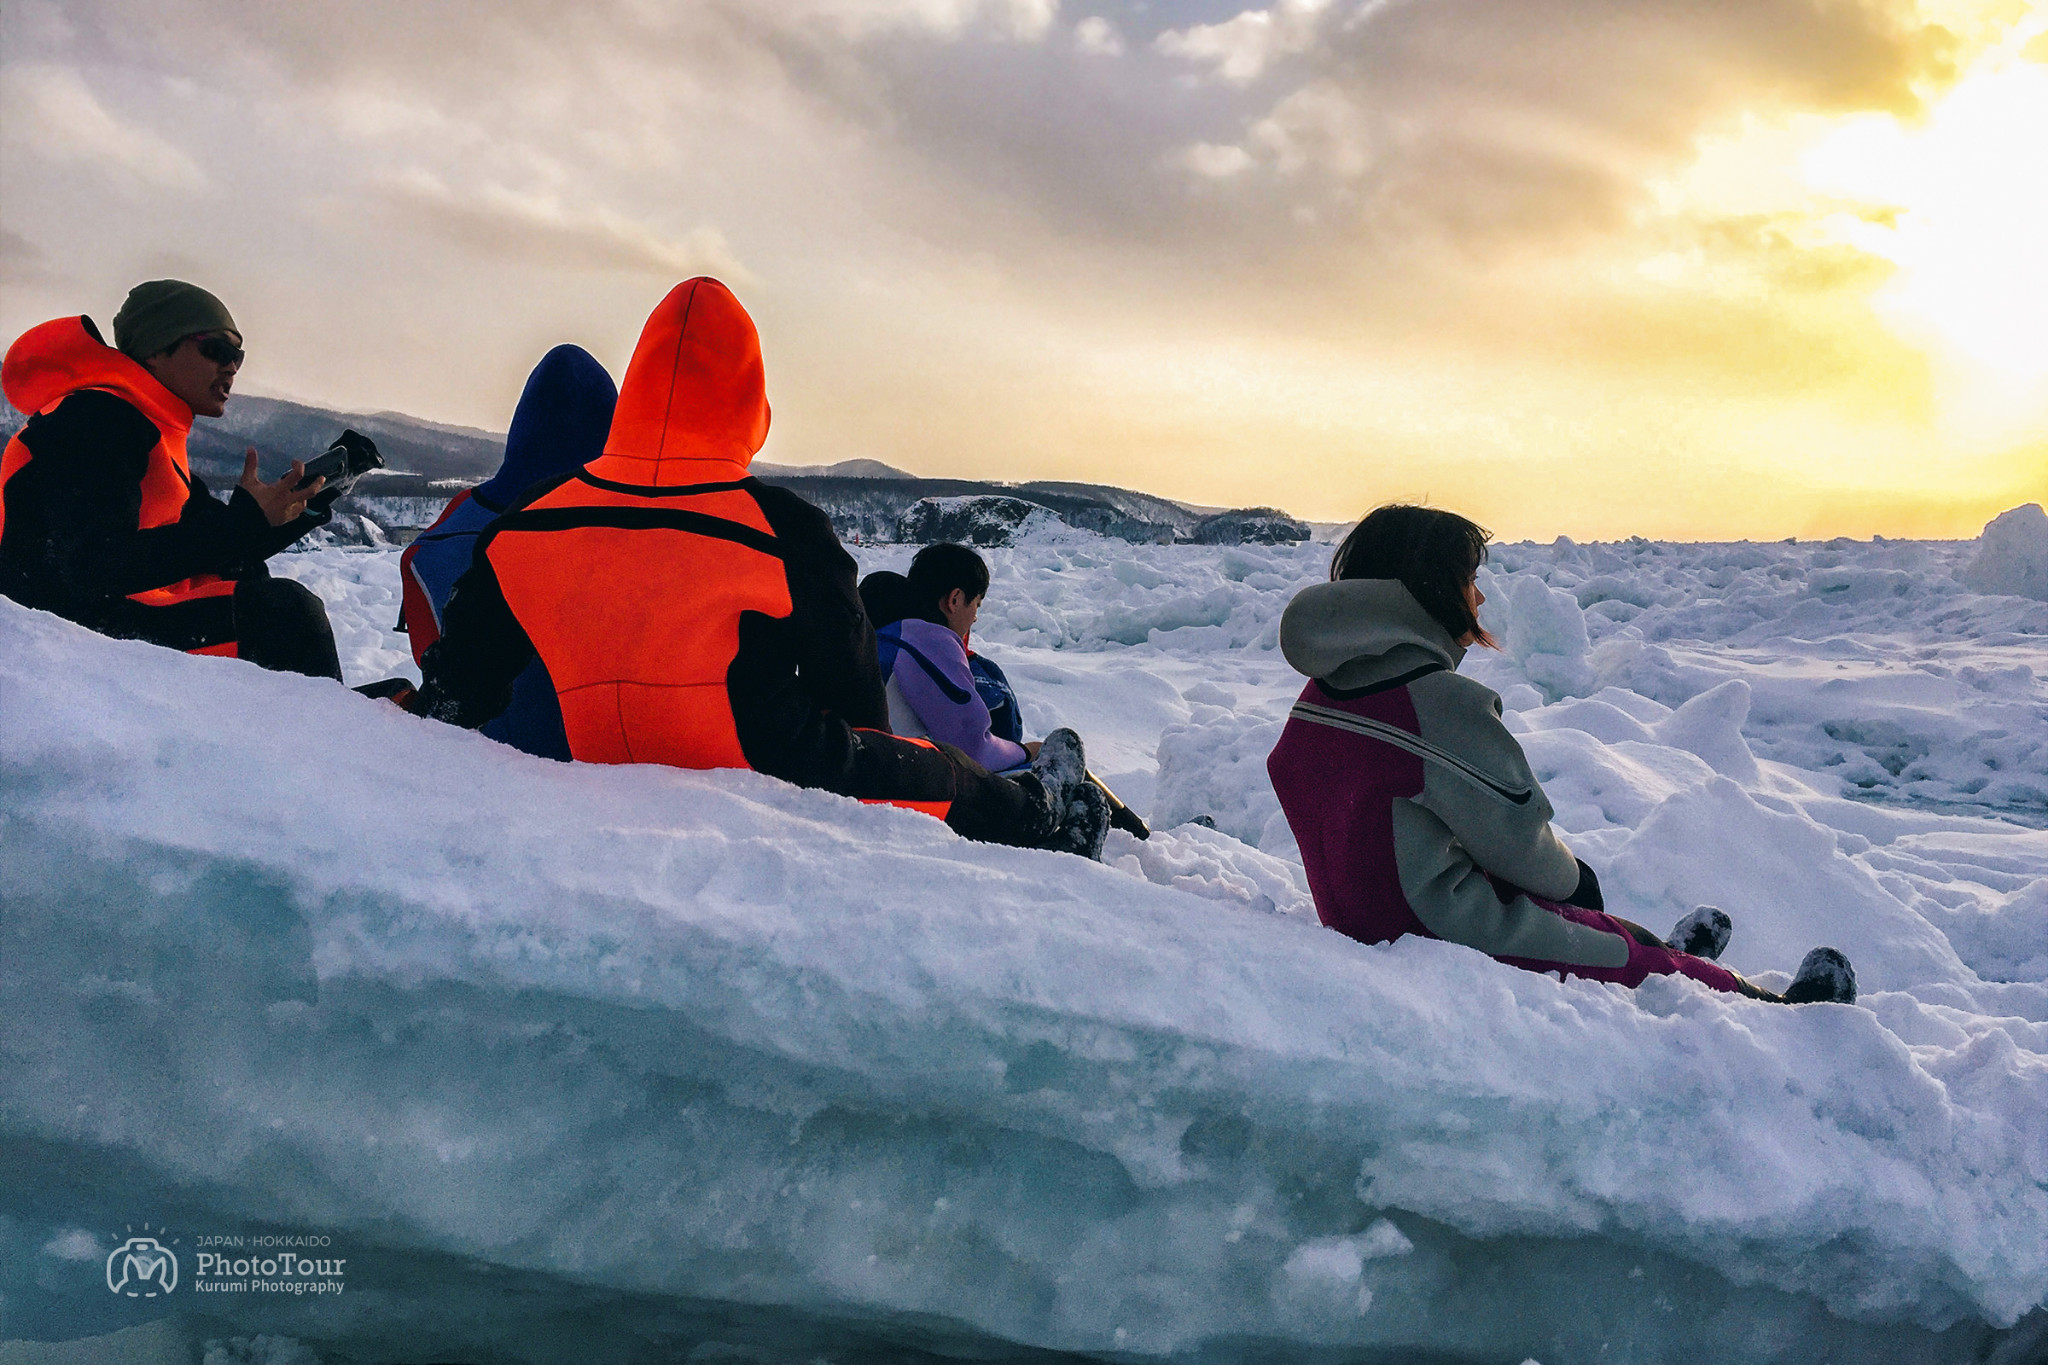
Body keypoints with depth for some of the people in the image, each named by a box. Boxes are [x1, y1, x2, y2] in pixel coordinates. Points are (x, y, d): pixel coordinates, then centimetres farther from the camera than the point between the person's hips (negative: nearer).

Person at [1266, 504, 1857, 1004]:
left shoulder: (1319, 694, -1)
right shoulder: (1442, 700, -26)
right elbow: (1517, 840, -15)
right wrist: (1572, 877, 7)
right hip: (1462, 947, -8)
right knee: (1647, 960, 15)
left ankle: (1668, 957, 54)